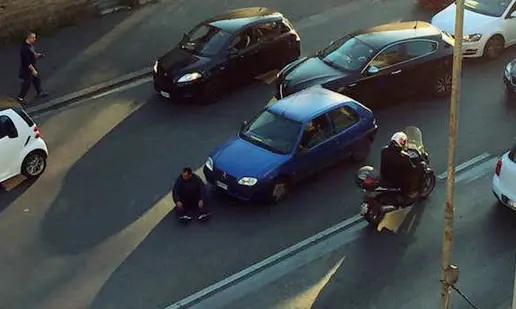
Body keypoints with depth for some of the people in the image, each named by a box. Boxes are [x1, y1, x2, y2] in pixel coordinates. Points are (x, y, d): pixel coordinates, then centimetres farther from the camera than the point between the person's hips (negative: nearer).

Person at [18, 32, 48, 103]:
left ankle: (40, 93, 43)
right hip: (27, 69, -10)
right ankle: (20, 98, 18)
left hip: (32, 66, 10)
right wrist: (33, 70, -27)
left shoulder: (30, 45, -1)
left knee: (37, 79, 24)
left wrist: (37, 55, 1)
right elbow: (27, 62, -31)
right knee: (26, 84, 3)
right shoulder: (25, 48, -32)